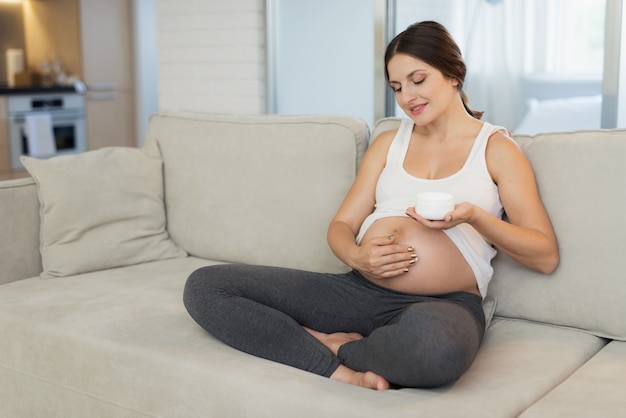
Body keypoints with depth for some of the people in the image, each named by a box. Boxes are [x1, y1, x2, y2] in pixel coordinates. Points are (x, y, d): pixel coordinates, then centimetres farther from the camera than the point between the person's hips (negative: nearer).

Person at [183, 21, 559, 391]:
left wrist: (475, 216, -15)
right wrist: (356, 255, -9)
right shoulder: (389, 143, 21)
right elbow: (342, 224, 16)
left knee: (431, 341, -45)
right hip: (360, 290, 5)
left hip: (444, 305, -4)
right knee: (204, 286, -9)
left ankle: (334, 345, -11)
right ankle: (341, 372, -19)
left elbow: (545, 256, 2)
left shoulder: (496, 148, 8)